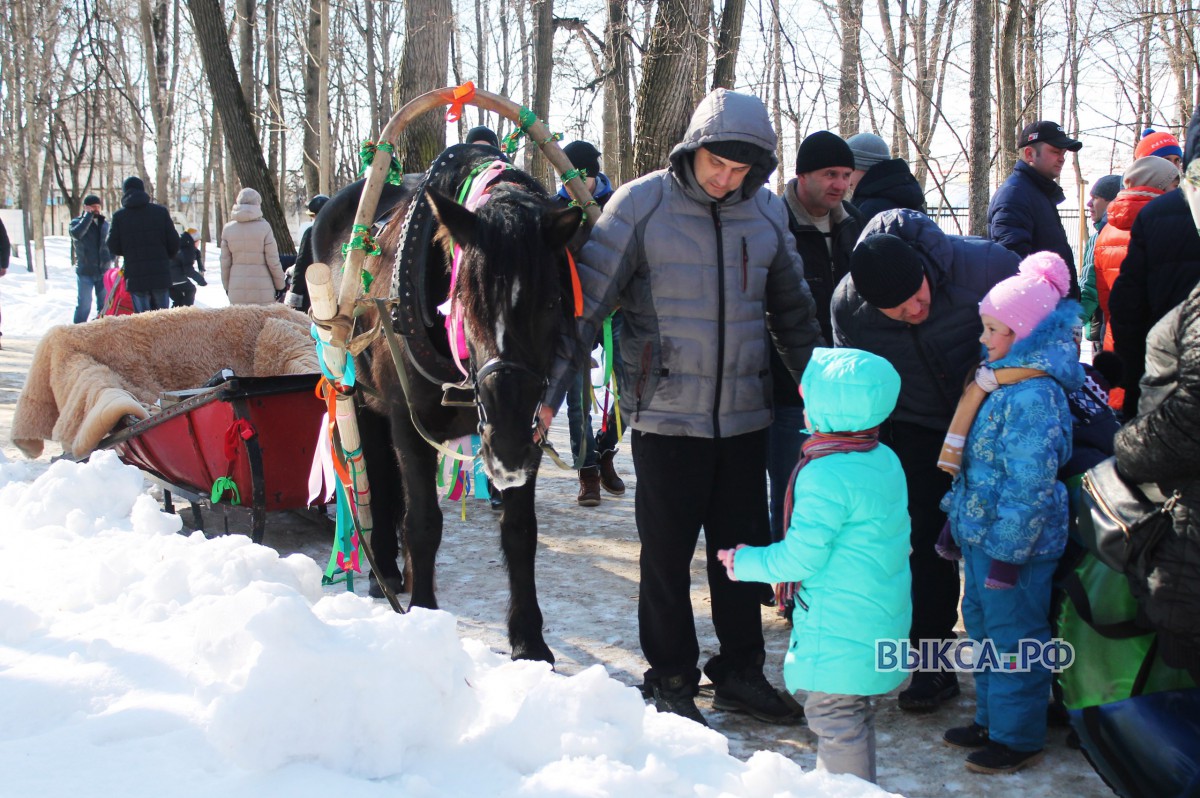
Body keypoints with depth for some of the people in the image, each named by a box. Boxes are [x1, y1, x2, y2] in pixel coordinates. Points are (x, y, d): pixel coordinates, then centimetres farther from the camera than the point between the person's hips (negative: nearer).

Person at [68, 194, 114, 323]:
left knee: (105, 305, 9)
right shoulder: (77, 222, -2)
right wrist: (88, 215, -19)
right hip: (85, 272, -4)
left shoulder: (105, 224, 10)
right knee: (84, 305, -4)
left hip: (103, 271, 4)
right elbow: (76, 233, -26)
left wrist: (109, 258, 7)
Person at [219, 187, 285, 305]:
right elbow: (273, 261, -6)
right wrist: (280, 285, 4)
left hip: (237, 288, 3)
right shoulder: (264, 227, -7)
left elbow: (225, 263, 7)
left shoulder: (228, 228, 3)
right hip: (262, 288, -3)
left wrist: (227, 286, 18)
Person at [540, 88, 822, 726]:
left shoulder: (767, 210, 5)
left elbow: (792, 311, 17)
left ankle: (740, 671, 29)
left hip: (744, 415, 4)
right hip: (666, 416, -4)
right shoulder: (640, 205, -8)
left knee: (745, 548, 12)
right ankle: (671, 680, 22)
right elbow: (586, 302, -8)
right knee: (667, 553, 6)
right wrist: (548, 391, -13)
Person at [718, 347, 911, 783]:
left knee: (833, 715, 3)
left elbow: (800, 557, -21)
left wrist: (745, 562, -4)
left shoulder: (824, 476, -23)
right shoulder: (885, 459, 4)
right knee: (852, 713, 21)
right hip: (882, 620, 9)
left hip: (838, 631, -9)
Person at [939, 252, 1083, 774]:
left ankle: (1017, 737, 18)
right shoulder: (1000, 380, 7)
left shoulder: (1033, 396, -25)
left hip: (1014, 543, -10)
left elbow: (1029, 486, -25)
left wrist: (1007, 553, -22)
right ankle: (991, 719, 36)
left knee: (1012, 637, 3)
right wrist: (961, 518, 22)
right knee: (983, 625, 21)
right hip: (983, 534, 10)